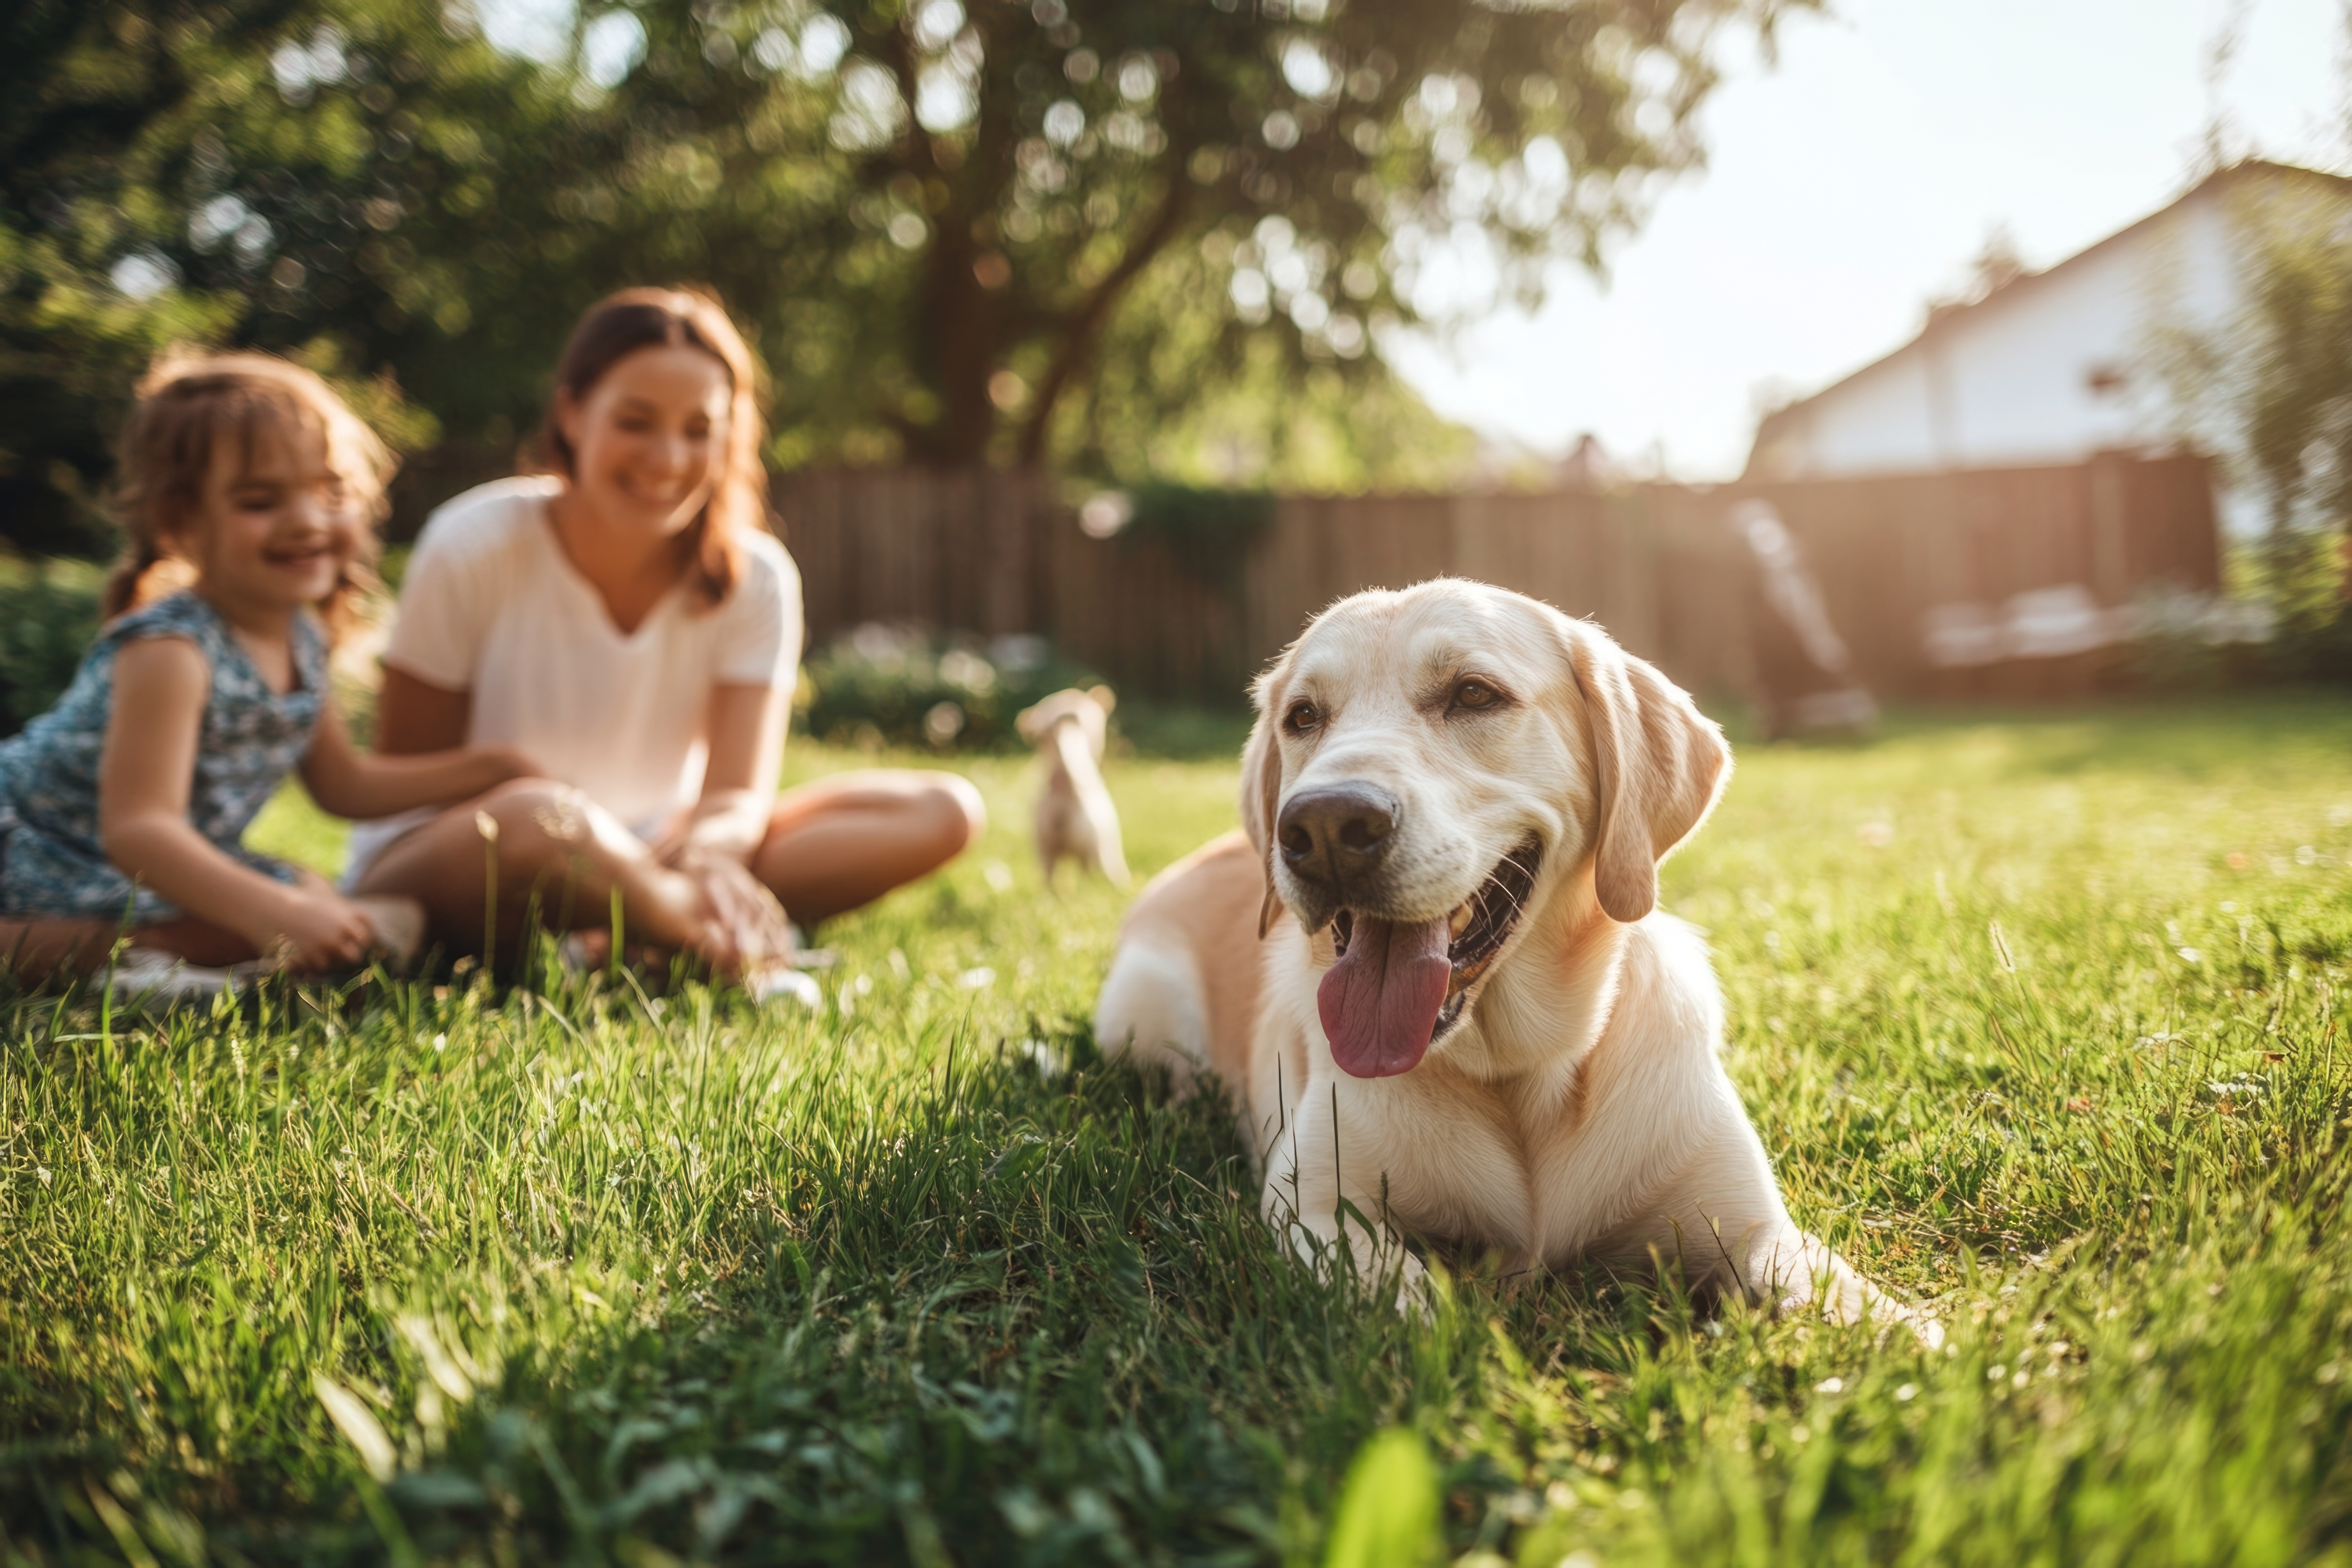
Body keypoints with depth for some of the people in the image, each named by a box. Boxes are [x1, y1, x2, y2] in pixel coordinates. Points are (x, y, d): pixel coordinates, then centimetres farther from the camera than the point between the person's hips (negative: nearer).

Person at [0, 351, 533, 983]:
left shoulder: (299, 640, -1)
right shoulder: (169, 650, -27)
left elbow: (343, 785, 12)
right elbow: (136, 828, -34)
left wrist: (486, 765, 5)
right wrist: (275, 911, -47)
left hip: (162, 868, 9)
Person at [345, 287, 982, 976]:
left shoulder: (755, 579, -7)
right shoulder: (473, 548, -14)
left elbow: (738, 797, -12)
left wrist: (700, 856, -40)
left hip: (641, 858, 4)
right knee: (537, 821, -42)